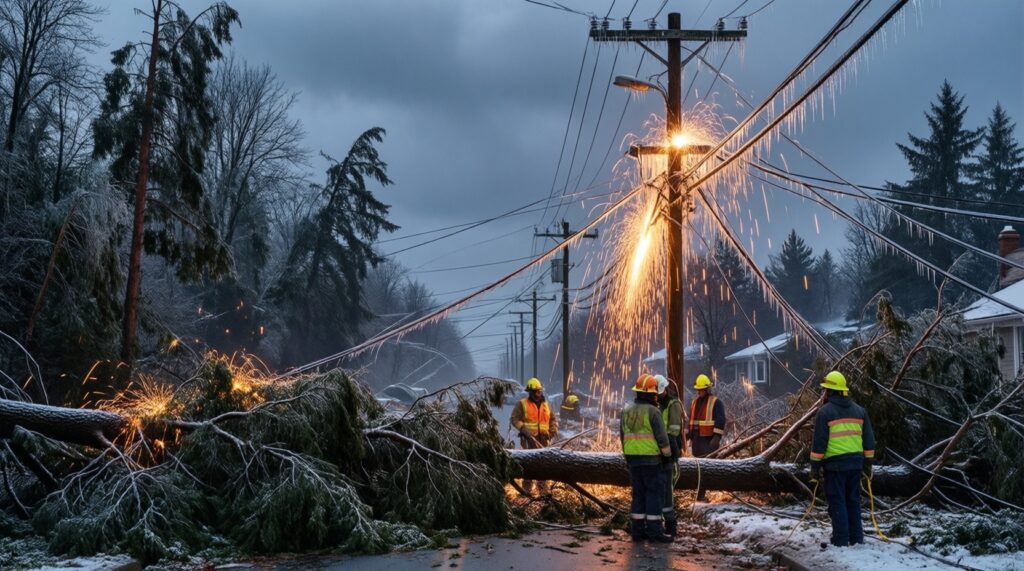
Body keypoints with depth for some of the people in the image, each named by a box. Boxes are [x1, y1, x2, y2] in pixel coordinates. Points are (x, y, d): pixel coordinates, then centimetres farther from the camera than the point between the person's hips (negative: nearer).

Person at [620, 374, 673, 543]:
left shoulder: (627, 410, 7)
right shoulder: (652, 411, -13)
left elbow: (623, 435, 13)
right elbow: (662, 436, -13)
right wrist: (668, 455, -1)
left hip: (633, 458, 6)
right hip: (651, 459, -6)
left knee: (639, 494, 11)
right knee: (655, 493, -1)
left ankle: (637, 530, 10)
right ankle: (654, 530, -3)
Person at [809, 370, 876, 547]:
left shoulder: (825, 411, -7)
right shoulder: (859, 410, 10)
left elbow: (819, 443, -9)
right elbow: (869, 440, 12)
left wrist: (815, 467, -3)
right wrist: (868, 464, 18)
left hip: (835, 464, -5)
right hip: (855, 463, 5)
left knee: (837, 502, 0)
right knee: (853, 501, 15)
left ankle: (841, 541, 1)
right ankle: (857, 538, 18)